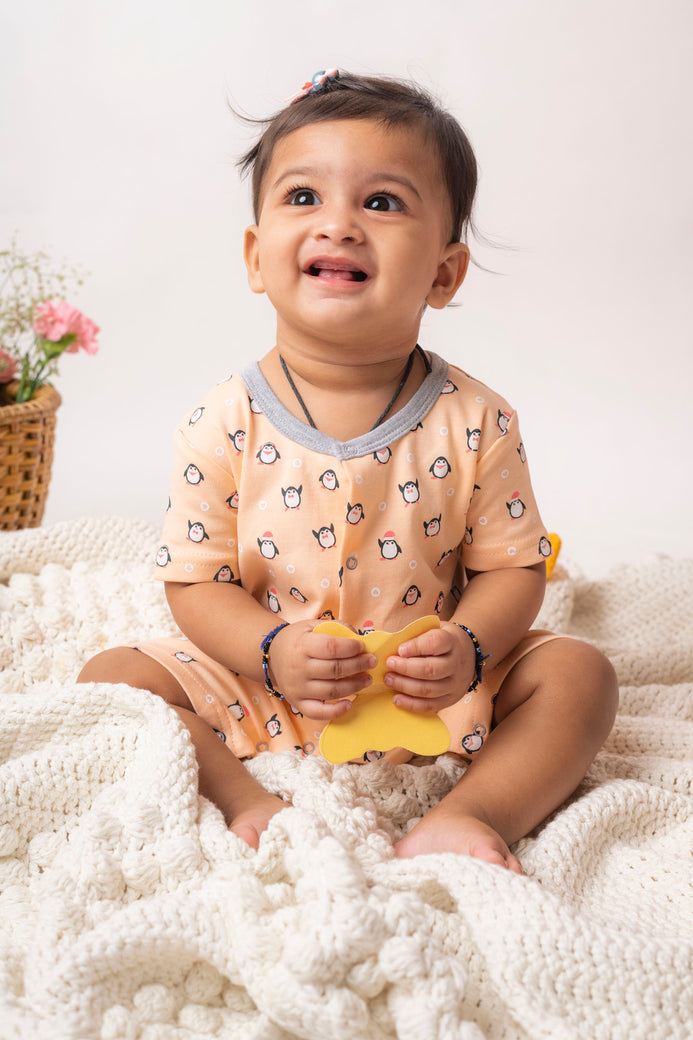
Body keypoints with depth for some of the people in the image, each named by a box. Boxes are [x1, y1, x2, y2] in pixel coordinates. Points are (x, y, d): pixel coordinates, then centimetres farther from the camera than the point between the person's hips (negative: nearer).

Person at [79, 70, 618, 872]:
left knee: (578, 673, -15)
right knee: (110, 676, -15)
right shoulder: (222, 426, -11)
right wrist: (272, 653, -26)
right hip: (263, 688, 0)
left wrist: (467, 647, -24)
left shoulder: (475, 423, -11)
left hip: (430, 694, 1)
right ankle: (249, 808, -20)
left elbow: (512, 566, -4)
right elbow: (195, 584, -7)